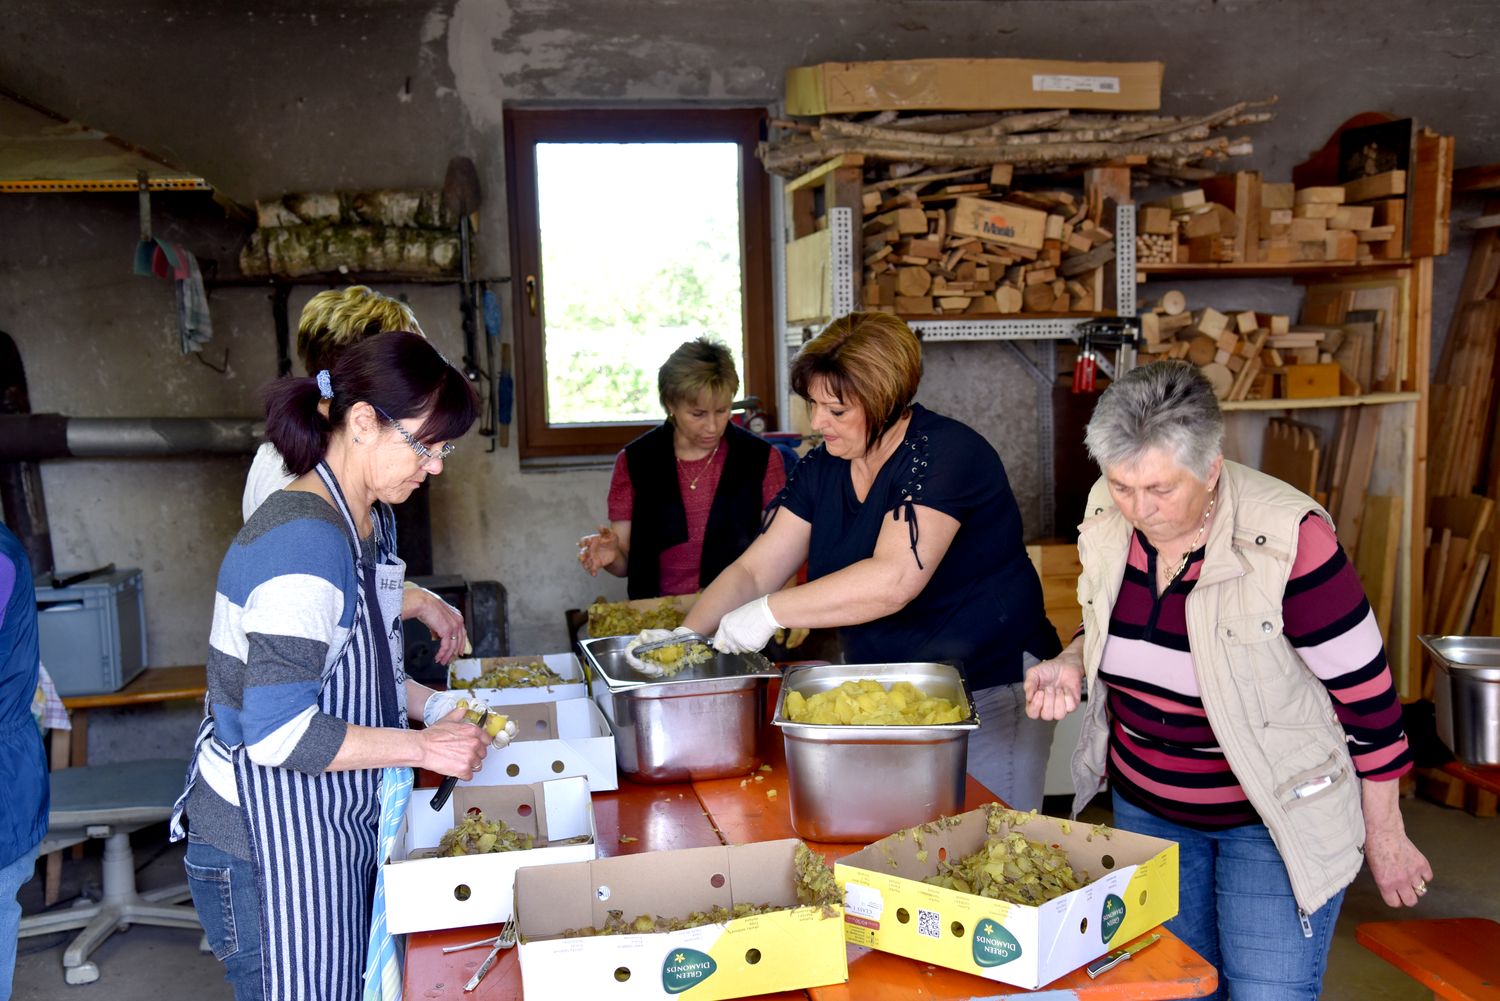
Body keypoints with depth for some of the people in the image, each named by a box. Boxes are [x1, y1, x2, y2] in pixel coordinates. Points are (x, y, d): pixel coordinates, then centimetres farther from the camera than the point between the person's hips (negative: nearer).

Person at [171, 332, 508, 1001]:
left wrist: (431, 704, 6)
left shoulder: (370, 522, 6)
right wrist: (423, 747, -19)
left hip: (334, 829, 9)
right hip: (270, 846, -9)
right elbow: (280, 734, -28)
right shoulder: (304, 540, -25)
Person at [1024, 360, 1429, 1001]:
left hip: (1274, 816, -5)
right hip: (1144, 802, 5)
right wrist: (1072, 663, -11)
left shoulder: (1288, 539, -25)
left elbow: (1365, 691, -15)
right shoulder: (1108, 517, -9)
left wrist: (1384, 836, -5)